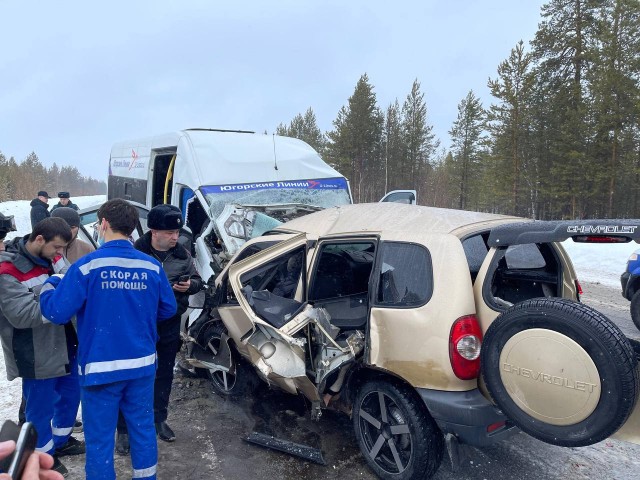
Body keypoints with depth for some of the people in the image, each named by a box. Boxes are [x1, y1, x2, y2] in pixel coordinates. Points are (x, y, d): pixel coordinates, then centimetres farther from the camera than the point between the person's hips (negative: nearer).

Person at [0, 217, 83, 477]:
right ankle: (43, 455, 32)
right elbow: (22, 314, -28)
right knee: (41, 405, 9)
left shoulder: (52, 258, 0)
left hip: (64, 343, 8)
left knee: (71, 393, 22)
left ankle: (61, 440, 44)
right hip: (37, 353, -8)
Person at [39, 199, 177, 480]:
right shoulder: (152, 266, -3)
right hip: (142, 364, 4)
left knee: (99, 437, 11)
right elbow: (168, 309, 6)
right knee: (143, 427, 18)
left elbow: (56, 312, -11)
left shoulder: (87, 265, -14)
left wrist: (48, 286, 10)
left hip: (100, 366, -3)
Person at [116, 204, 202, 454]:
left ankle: (159, 419, 37)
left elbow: (197, 281, 7)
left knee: (165, 374, 17)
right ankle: (125, 429, 18)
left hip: (170, 326, 4)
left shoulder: (182, 254, 0)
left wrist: (189, 286, -15)